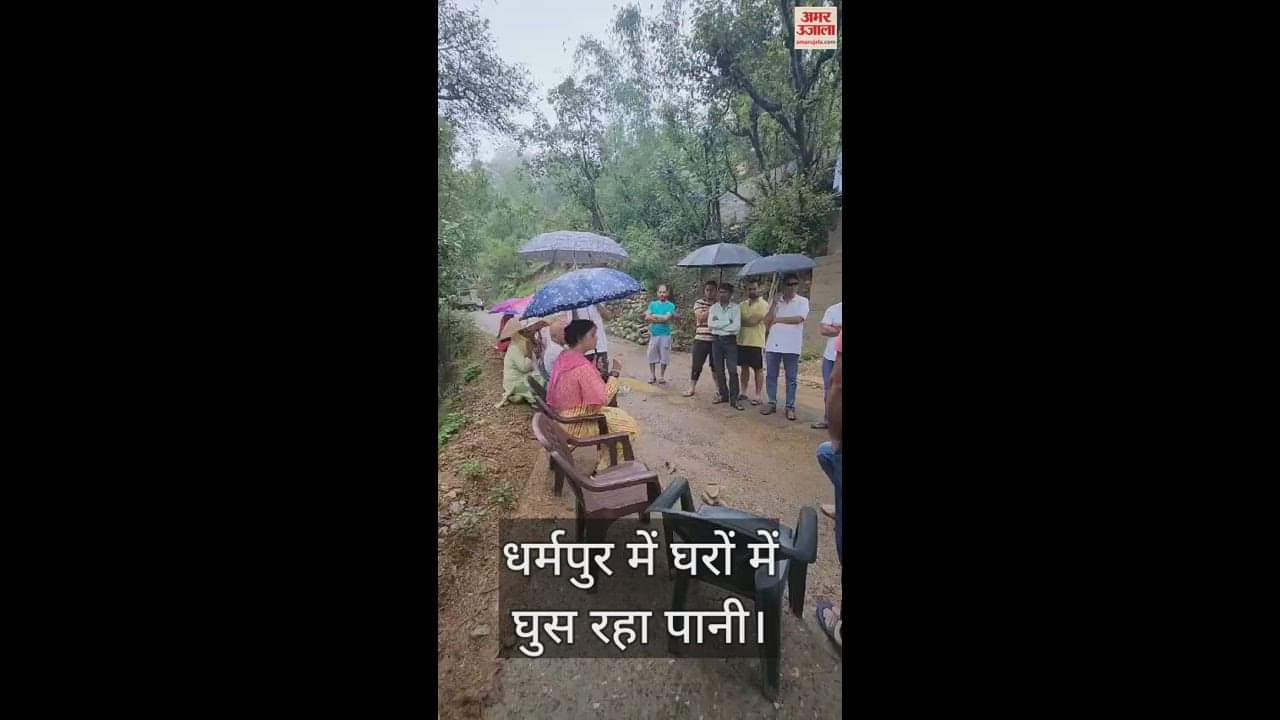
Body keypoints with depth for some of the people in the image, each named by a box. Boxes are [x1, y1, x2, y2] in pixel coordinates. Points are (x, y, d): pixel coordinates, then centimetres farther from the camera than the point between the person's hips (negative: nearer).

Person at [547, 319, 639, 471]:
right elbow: (602, 400, -23)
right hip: (576, 424, -9)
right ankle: (606, 467, 13)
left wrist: (595, 370, 2)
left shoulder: (563, 357, 1)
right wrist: (615, 373, -15)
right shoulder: (583, 367, -27)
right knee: (628, 425, 3)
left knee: (617, 414, 21)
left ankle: (605, 459, 26)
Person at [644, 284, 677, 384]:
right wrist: (662, 318, -10)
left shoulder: (671, 305, 0)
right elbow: (647, 317, -3)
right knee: (652, 356, 5)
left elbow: (666, 318, -14)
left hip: (665, 334, -2)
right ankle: (652, 376, 16)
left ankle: (662, 376, 16)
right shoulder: (652, 304, 9)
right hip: (653, 334, 2)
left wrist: (653, 315, -4)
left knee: (664, 357, 3)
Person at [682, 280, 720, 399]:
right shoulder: (699, 303, 3)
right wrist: (712, 309, -17)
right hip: (701, 339, -1)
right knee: (697, 365, 3)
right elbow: (701, 317, -12)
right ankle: (691, 388, 13)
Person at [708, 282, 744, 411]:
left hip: (730, 341, -3)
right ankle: (723, 395, 23)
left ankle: (734, 399, -4)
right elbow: (710, 324, -8)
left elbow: (737, 326, -15)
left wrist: (718, 325, -11)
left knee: (733, 370, -7)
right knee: (719, 370, 9)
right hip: (716, 340, 3)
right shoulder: (714, 307, 5)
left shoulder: (735, 307, -4)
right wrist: (727, 322, -13)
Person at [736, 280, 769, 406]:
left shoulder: (764, 305, -8)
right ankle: (743, 392, 21)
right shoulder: (742, 305, 11)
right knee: (744, 367, 12)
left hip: (756, 343, -5)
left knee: (758, 369, 3)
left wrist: (742, 321, -8)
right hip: (742, 341, 6)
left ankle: (757, 395, 7)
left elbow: (753, 322, -18)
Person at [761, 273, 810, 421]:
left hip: (792, 346, -3)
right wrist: (774, 305, -8)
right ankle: (772, 404, 18)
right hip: (773, 345, 3)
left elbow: (798, 319, -15)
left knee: (791, 379, 3)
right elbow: (766, 322, 2)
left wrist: (778, 319, -8)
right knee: (771, 376, 7)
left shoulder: (802, 301, 1)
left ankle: (790, 407, 9)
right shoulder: (775, 301, 10)